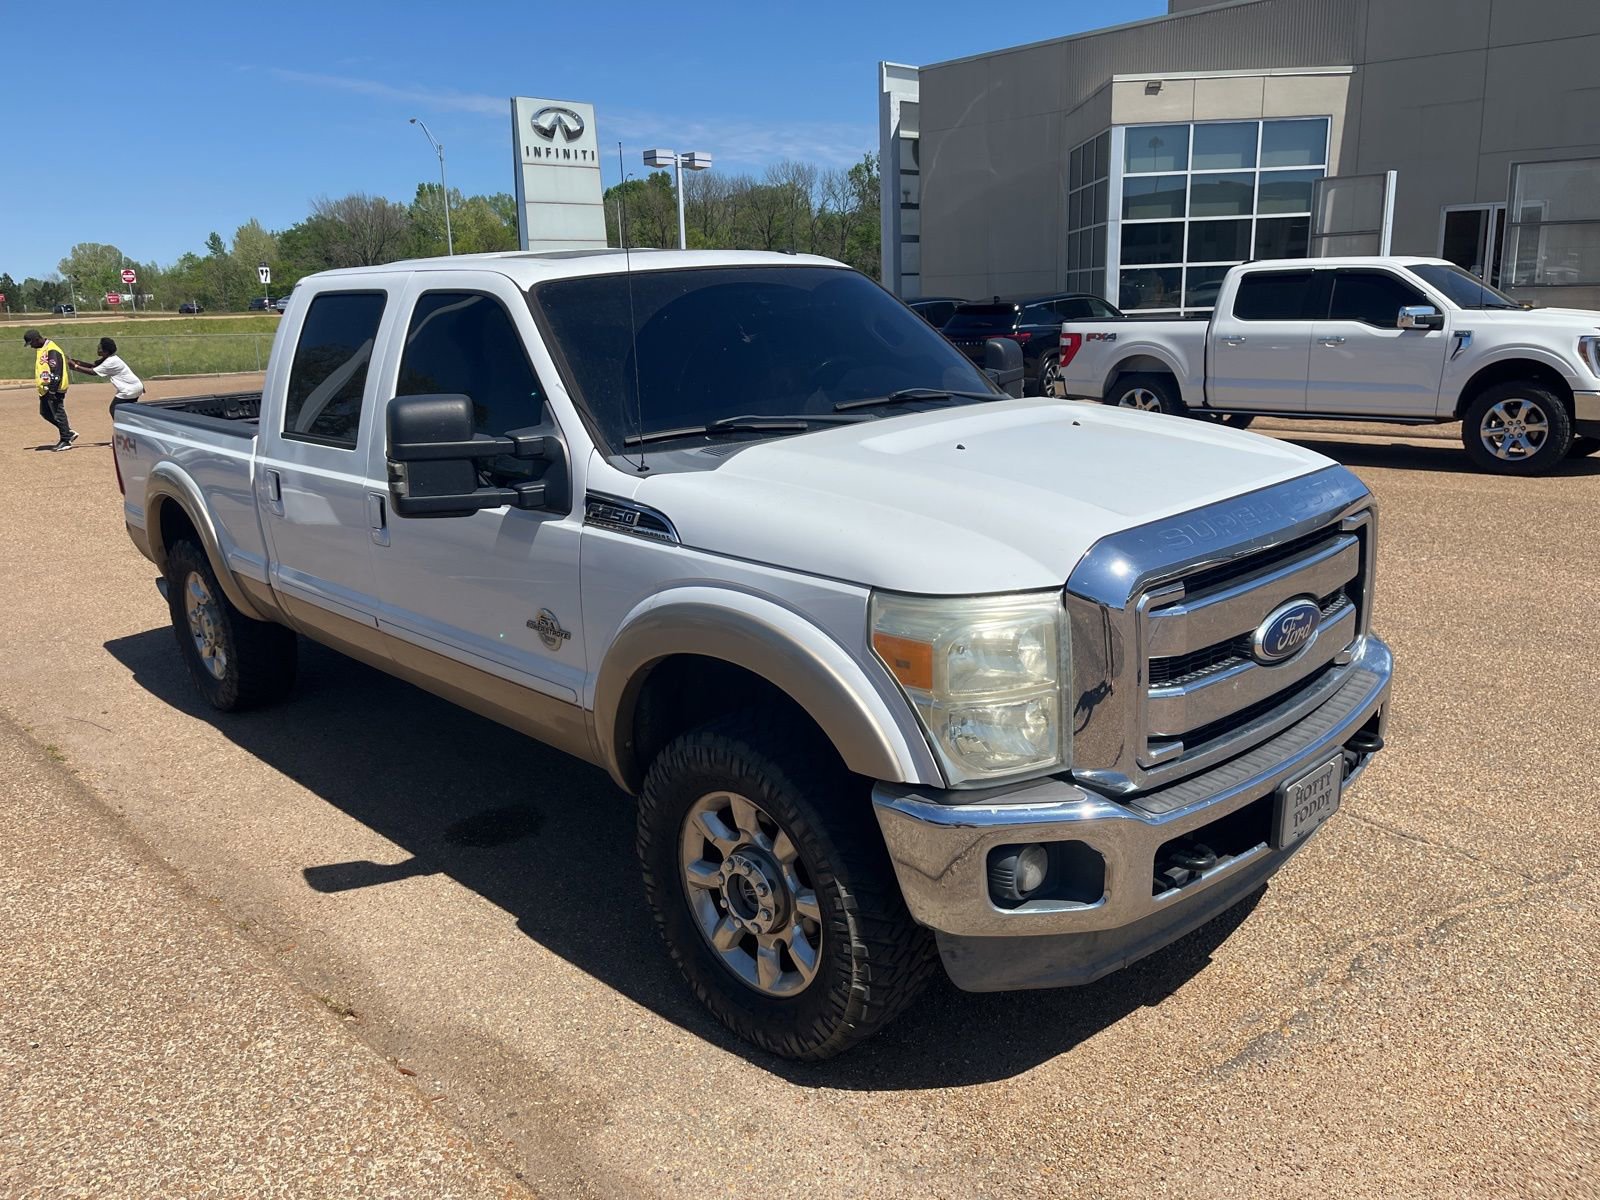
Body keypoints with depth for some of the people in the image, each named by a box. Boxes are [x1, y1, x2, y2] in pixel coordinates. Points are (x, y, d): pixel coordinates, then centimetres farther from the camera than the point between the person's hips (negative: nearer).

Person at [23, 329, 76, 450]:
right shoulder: (41, 349, 14)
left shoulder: (52, 350, -18)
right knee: (45, 412, 14)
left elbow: (56, 372, -22)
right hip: (45, 389, 11)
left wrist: (52, 390, -23)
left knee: (58, 414, -3)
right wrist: (45, 389, 21)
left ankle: (66, 440, 6)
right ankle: (68, 432, 19)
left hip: (54, 389, -11)